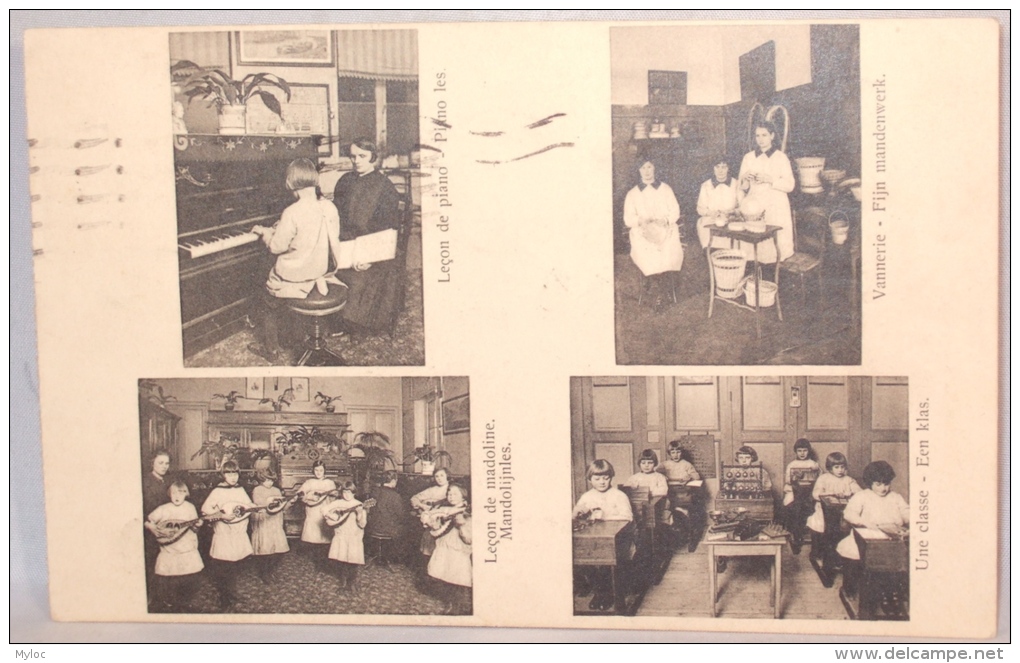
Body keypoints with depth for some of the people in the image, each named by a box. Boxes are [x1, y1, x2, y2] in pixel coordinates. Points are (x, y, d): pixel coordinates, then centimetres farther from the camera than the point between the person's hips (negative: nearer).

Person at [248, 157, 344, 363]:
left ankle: (272, 350, 25)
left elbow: (276, 247, -19)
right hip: (320, 273, 7)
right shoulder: (329, 208, -6)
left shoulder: (293, 213, -24)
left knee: (267, 305, 17)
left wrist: (265, 232, 4)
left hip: (295, 278, -7)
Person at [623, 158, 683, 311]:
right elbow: (628, 219, 10)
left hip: (666, 229, 0)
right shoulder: (632, 194, 17)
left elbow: (675, 212, 11)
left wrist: (665, 220, -11)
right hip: (642, 231, 0)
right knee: (645, 251, -34)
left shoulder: (665, 189, 18)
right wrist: (641, 220, -12)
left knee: (669, 250, -33)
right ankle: (664, 288, -22)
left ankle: (661, 291, -22)